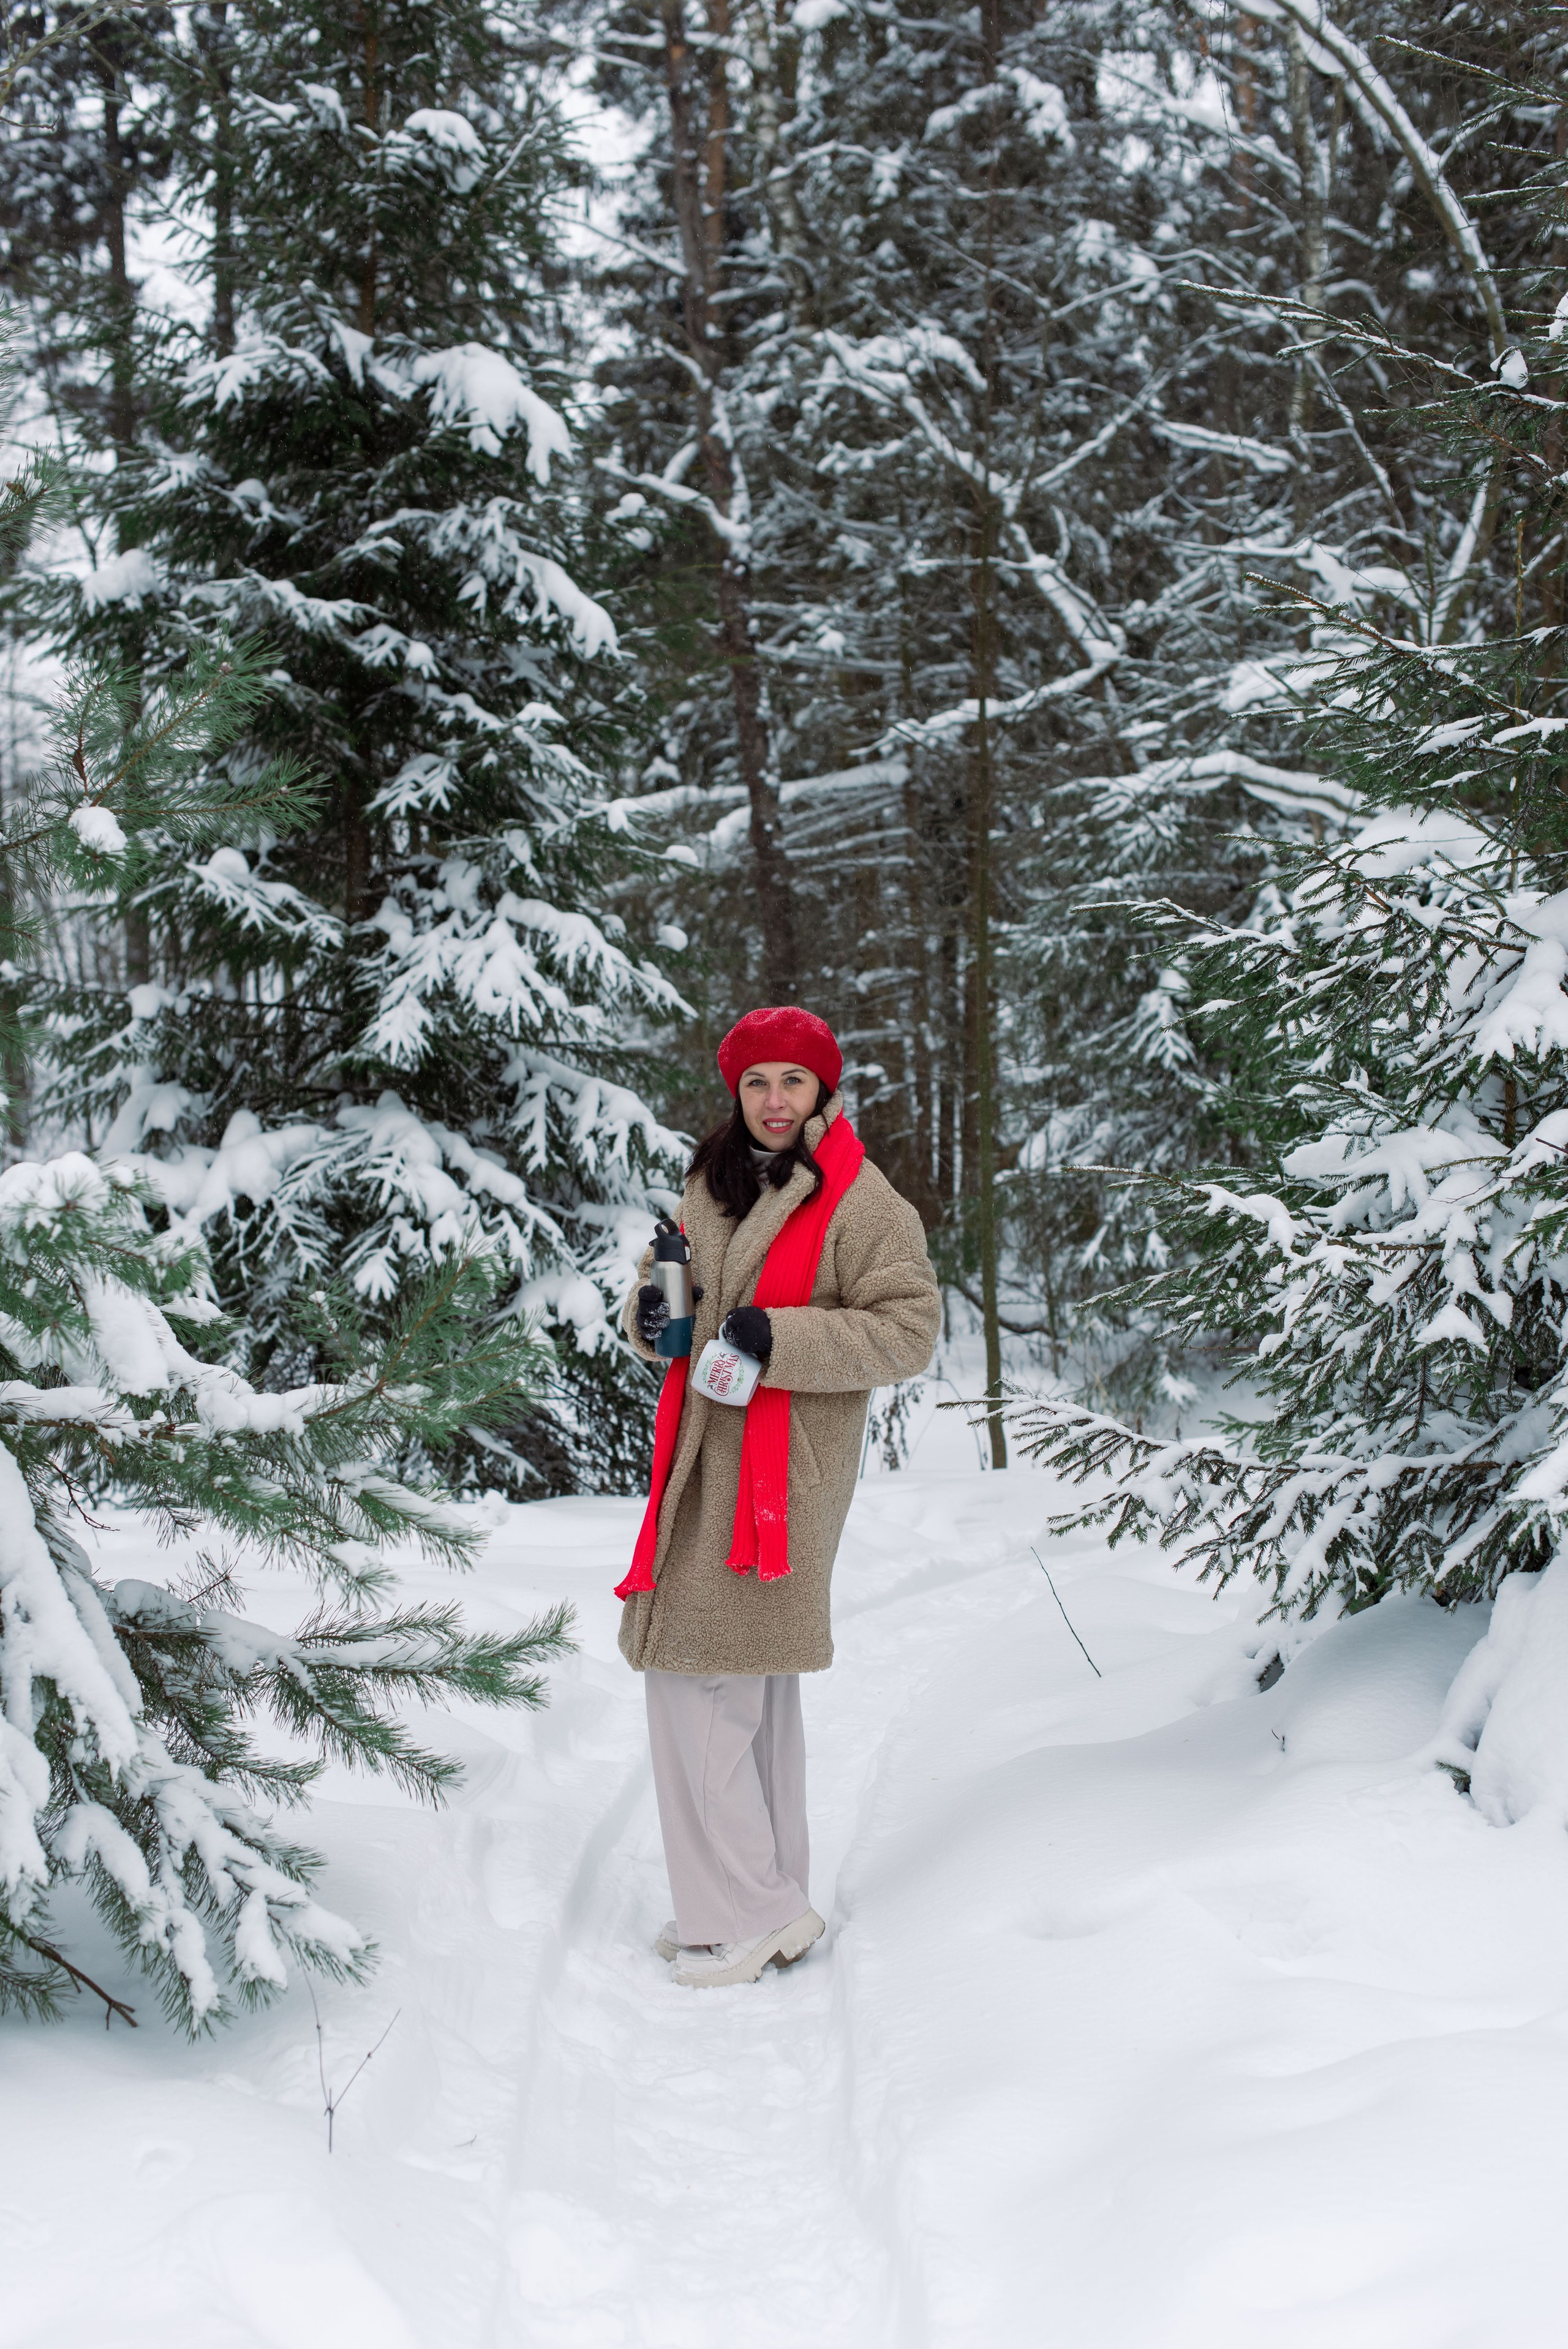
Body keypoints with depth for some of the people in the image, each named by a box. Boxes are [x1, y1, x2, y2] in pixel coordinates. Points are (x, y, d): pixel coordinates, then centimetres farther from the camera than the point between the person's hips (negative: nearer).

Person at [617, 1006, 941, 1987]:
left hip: (787, 1465, -8)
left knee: (702, 1680, -10)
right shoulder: (714, 1186, 14)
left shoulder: (864, 1203, -9)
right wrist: (650, 1312, -1)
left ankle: (748, 1913, -1)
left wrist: (780, 1338, -21)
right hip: (705, 1454, 8)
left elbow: (910, 1330, -12)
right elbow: (673, 1283, 23)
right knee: (750, 1681, 13)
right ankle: (771, 1898, 24)